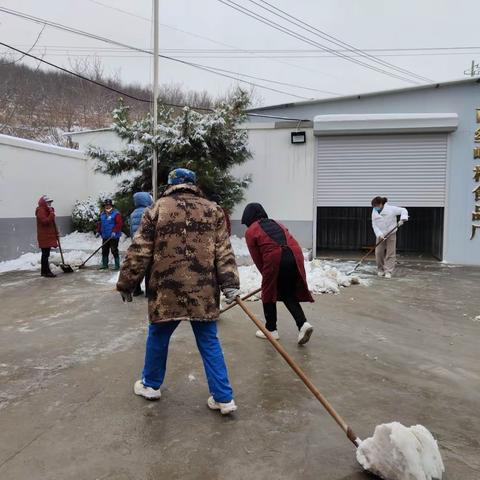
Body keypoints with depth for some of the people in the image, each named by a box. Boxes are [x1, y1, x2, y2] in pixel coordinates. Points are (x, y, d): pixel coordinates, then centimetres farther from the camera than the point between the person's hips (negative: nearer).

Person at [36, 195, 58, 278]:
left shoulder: (48, 210, 19)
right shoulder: (41, 210, -12)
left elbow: (52, 223, 23)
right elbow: (45, 221, -25)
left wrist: (56, 233, 19)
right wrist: (52, 214, -22)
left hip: (49, 235, 10)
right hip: (44, 236, -10)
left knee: (46, 254, 13)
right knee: (45, 254, -7)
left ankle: (44, 271, 20)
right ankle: (46, 271, -4)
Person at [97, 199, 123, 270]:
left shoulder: (116, 213, -8)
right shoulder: (102, 214, 14)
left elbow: (119, 223, -16)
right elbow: (100, 223, 24)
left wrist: (114, 231, -24)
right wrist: (98, 231, 14)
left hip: (114, 237, -7)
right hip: (105, 237, 7)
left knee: (114, 251, -6)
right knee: (104, 251, 11)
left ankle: (117, 265, 2)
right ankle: (105, 264, 22)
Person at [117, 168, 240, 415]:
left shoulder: (156, 209, 1)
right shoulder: (213, 210, 6)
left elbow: (138, 252, 0)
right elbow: (224, 252, -1)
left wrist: (126, 284, 8)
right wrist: (230, 284, -3)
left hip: (167, 290, -1)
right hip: (204, 291, 2)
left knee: (158, 336, 19)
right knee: (209, 341, 10)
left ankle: (151, 385, 36)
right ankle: (223, 398, 12)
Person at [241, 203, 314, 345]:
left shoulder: (250, 231, 13)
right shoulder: (276, 223, 30)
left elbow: (257, 257, 11)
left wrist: (265, 274, 25)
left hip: (275, 259, -5)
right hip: (295, 255, 6)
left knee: (269, 293, 15)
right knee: (289, 294, 20)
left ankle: (271, 329, 24)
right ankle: (303, 324, 4)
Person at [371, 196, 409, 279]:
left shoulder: (391, 209, -13)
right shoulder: (374, 212, -3)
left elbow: (403, 210, -7)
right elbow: (374, 225, -6)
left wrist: (402, 219, -24)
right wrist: (379, 234, -19)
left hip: (391, 234, -3)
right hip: (380, 235, 3)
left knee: (390, 253, -3)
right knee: (378, 252, 0)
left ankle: (388, 272, 2)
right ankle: (381, 270, 17)